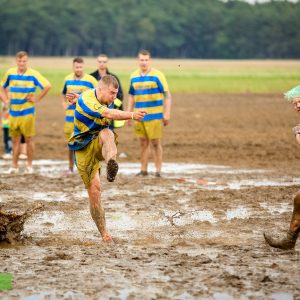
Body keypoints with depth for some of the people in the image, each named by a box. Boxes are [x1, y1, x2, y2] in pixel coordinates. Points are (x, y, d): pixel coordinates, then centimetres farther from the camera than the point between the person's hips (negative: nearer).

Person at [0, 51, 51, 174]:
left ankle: (29, 166, 10)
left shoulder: (33, 74, -8)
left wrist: (36, 99, -10)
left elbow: (47, 86, -10)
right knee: (15, 139, 8)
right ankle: (14, 166, 14)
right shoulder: (10, 73, 3)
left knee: (28, 139, 1)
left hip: (27, 112, -3)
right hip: (13, 112, 4)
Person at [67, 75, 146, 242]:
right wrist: (132, 115, -56)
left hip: (100, 144, 4)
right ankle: (104, 233, 7)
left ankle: (111, 163, -67)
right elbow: (109, 114, -43)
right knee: (94, 190, -7)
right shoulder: (86, 101, -24)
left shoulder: (104, 99, 3)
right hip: (84, 149, -4)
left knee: (107, 133, -34)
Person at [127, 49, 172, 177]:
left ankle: (158, 170, 4)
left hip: (154, 115, -4)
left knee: (155, 143, -2)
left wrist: (167, 114, -11)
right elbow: (131, 96, 19)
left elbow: (167, 95, -5)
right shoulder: (134, 76, 9)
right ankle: (143, 169, 16)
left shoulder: (157, 75, -6)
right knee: (143, 143, 9)